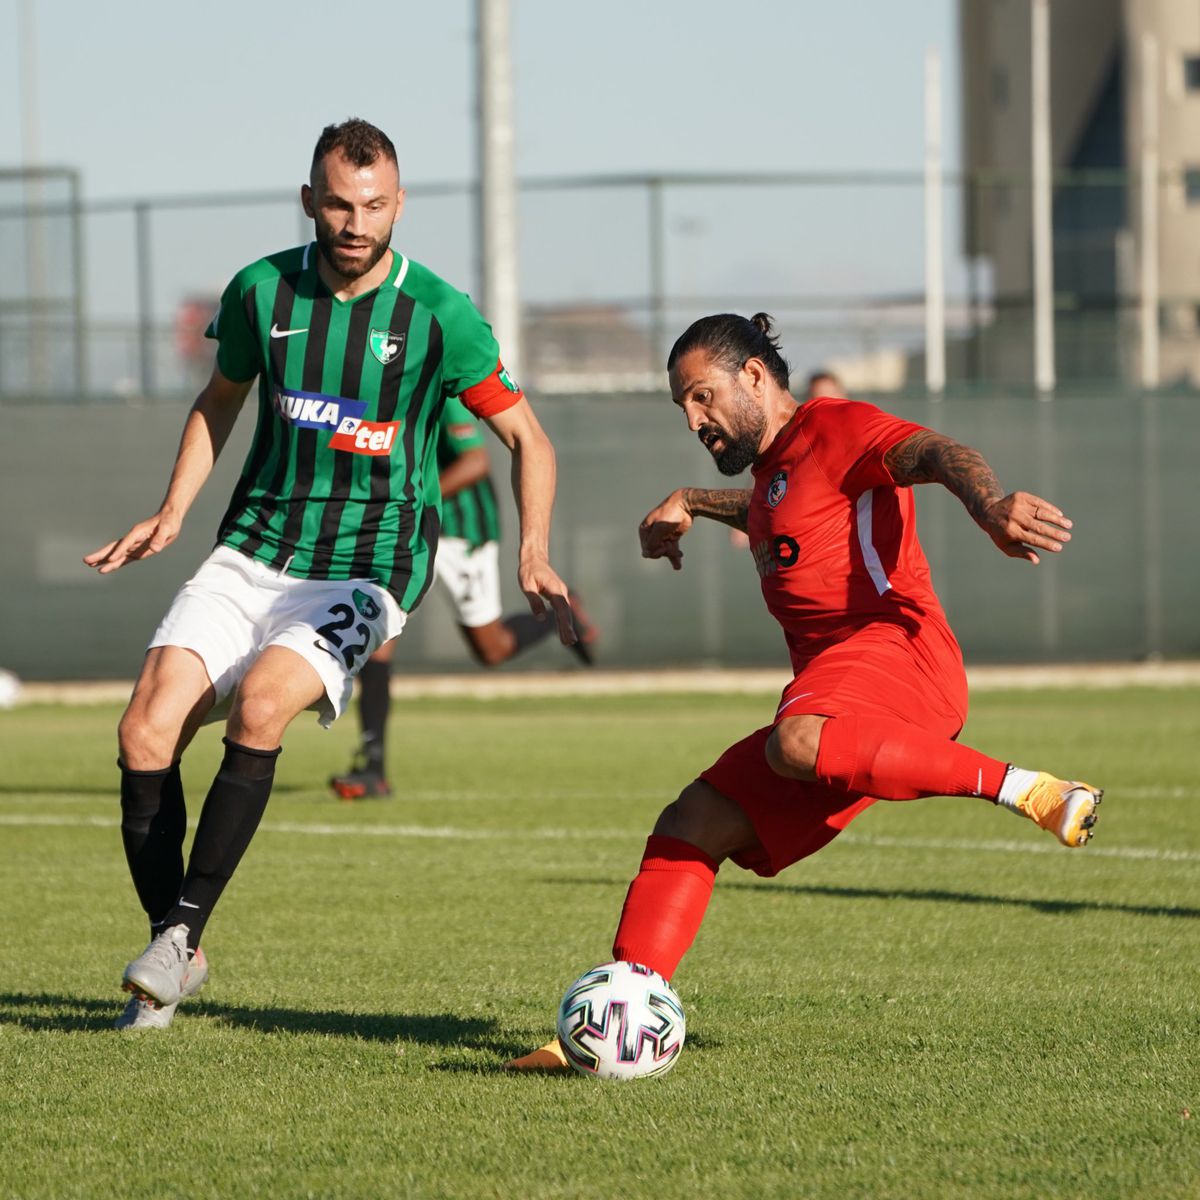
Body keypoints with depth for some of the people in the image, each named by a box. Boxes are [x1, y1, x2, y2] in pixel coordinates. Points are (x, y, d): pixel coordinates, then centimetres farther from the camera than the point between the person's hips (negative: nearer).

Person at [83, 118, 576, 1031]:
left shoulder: (438, 314, -8)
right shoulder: (263, 291, 2)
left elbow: (528, 438, 1)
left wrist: (534, 556, -13)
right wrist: (171, 514, 10)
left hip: (365, 574, -3)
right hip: (251, 555, 4)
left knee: (261, 702, -31)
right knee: (146, 733, -14)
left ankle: (185, 926, -22)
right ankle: (173, 956, 0)